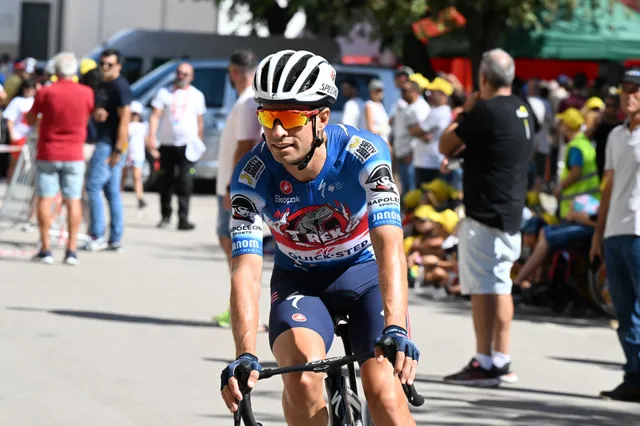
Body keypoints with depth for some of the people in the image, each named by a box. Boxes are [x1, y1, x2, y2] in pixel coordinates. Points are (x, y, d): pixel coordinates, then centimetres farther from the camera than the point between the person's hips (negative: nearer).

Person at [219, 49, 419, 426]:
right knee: (302, 376, -28)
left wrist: (395, 330, -52)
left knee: (381, 385, -22)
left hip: (366, 271, -1)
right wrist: (246, 356, -45)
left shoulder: (364, 154, -27)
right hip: (300, 279, 1)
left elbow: (390, 246, -37)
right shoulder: (252, 176, -23)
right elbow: (247, 270, -30)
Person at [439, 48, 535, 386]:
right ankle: (501, 361, 18)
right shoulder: (523, 111, 11)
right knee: (500, 285, 14)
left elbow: (446, 146, -7)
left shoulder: (485, 111, -17)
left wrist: (465, 112, 3)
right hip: (511, 213, 9)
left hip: (485, 213, -9)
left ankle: (484, 364, -6)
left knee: (482, 288, -6)